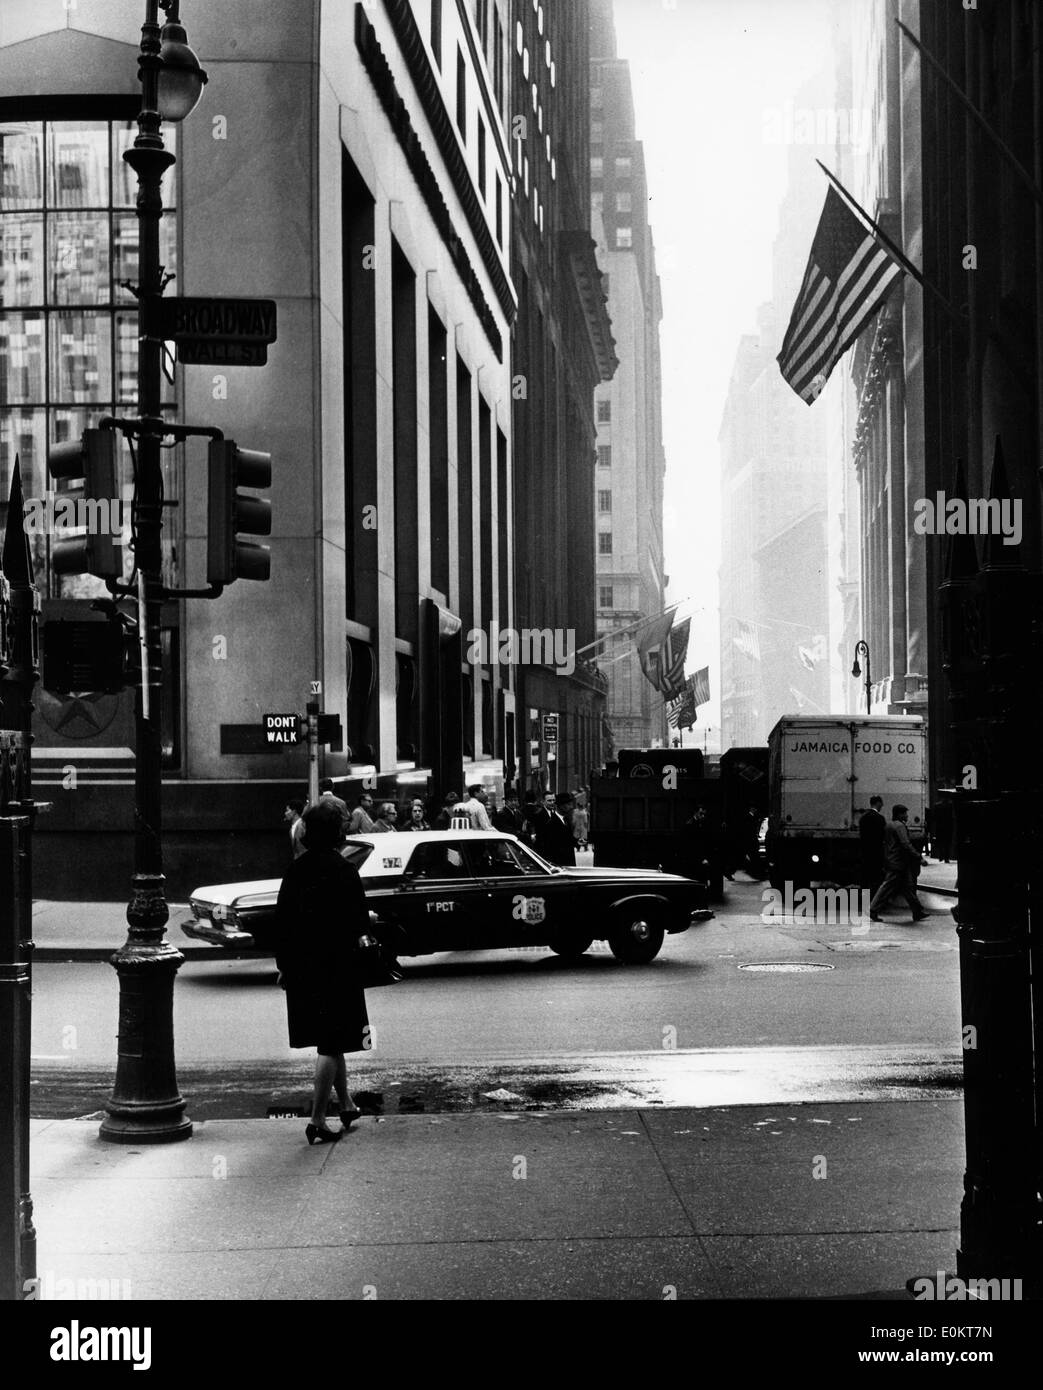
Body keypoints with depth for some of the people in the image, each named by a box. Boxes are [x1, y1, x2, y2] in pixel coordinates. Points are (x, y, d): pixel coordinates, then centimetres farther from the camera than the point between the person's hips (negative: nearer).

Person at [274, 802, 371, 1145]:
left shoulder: (296, 870, 1)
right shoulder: (344, 871, -14)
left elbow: (282, 920, 4)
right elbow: (360, 923, -14)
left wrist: (284, 966, 12)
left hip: (301, 967, 5)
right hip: (337, 967, -5)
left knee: (330, 1039, 19)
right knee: (331, 1044, -1)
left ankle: (346, 1105, 30)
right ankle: (317, 1120, -5)